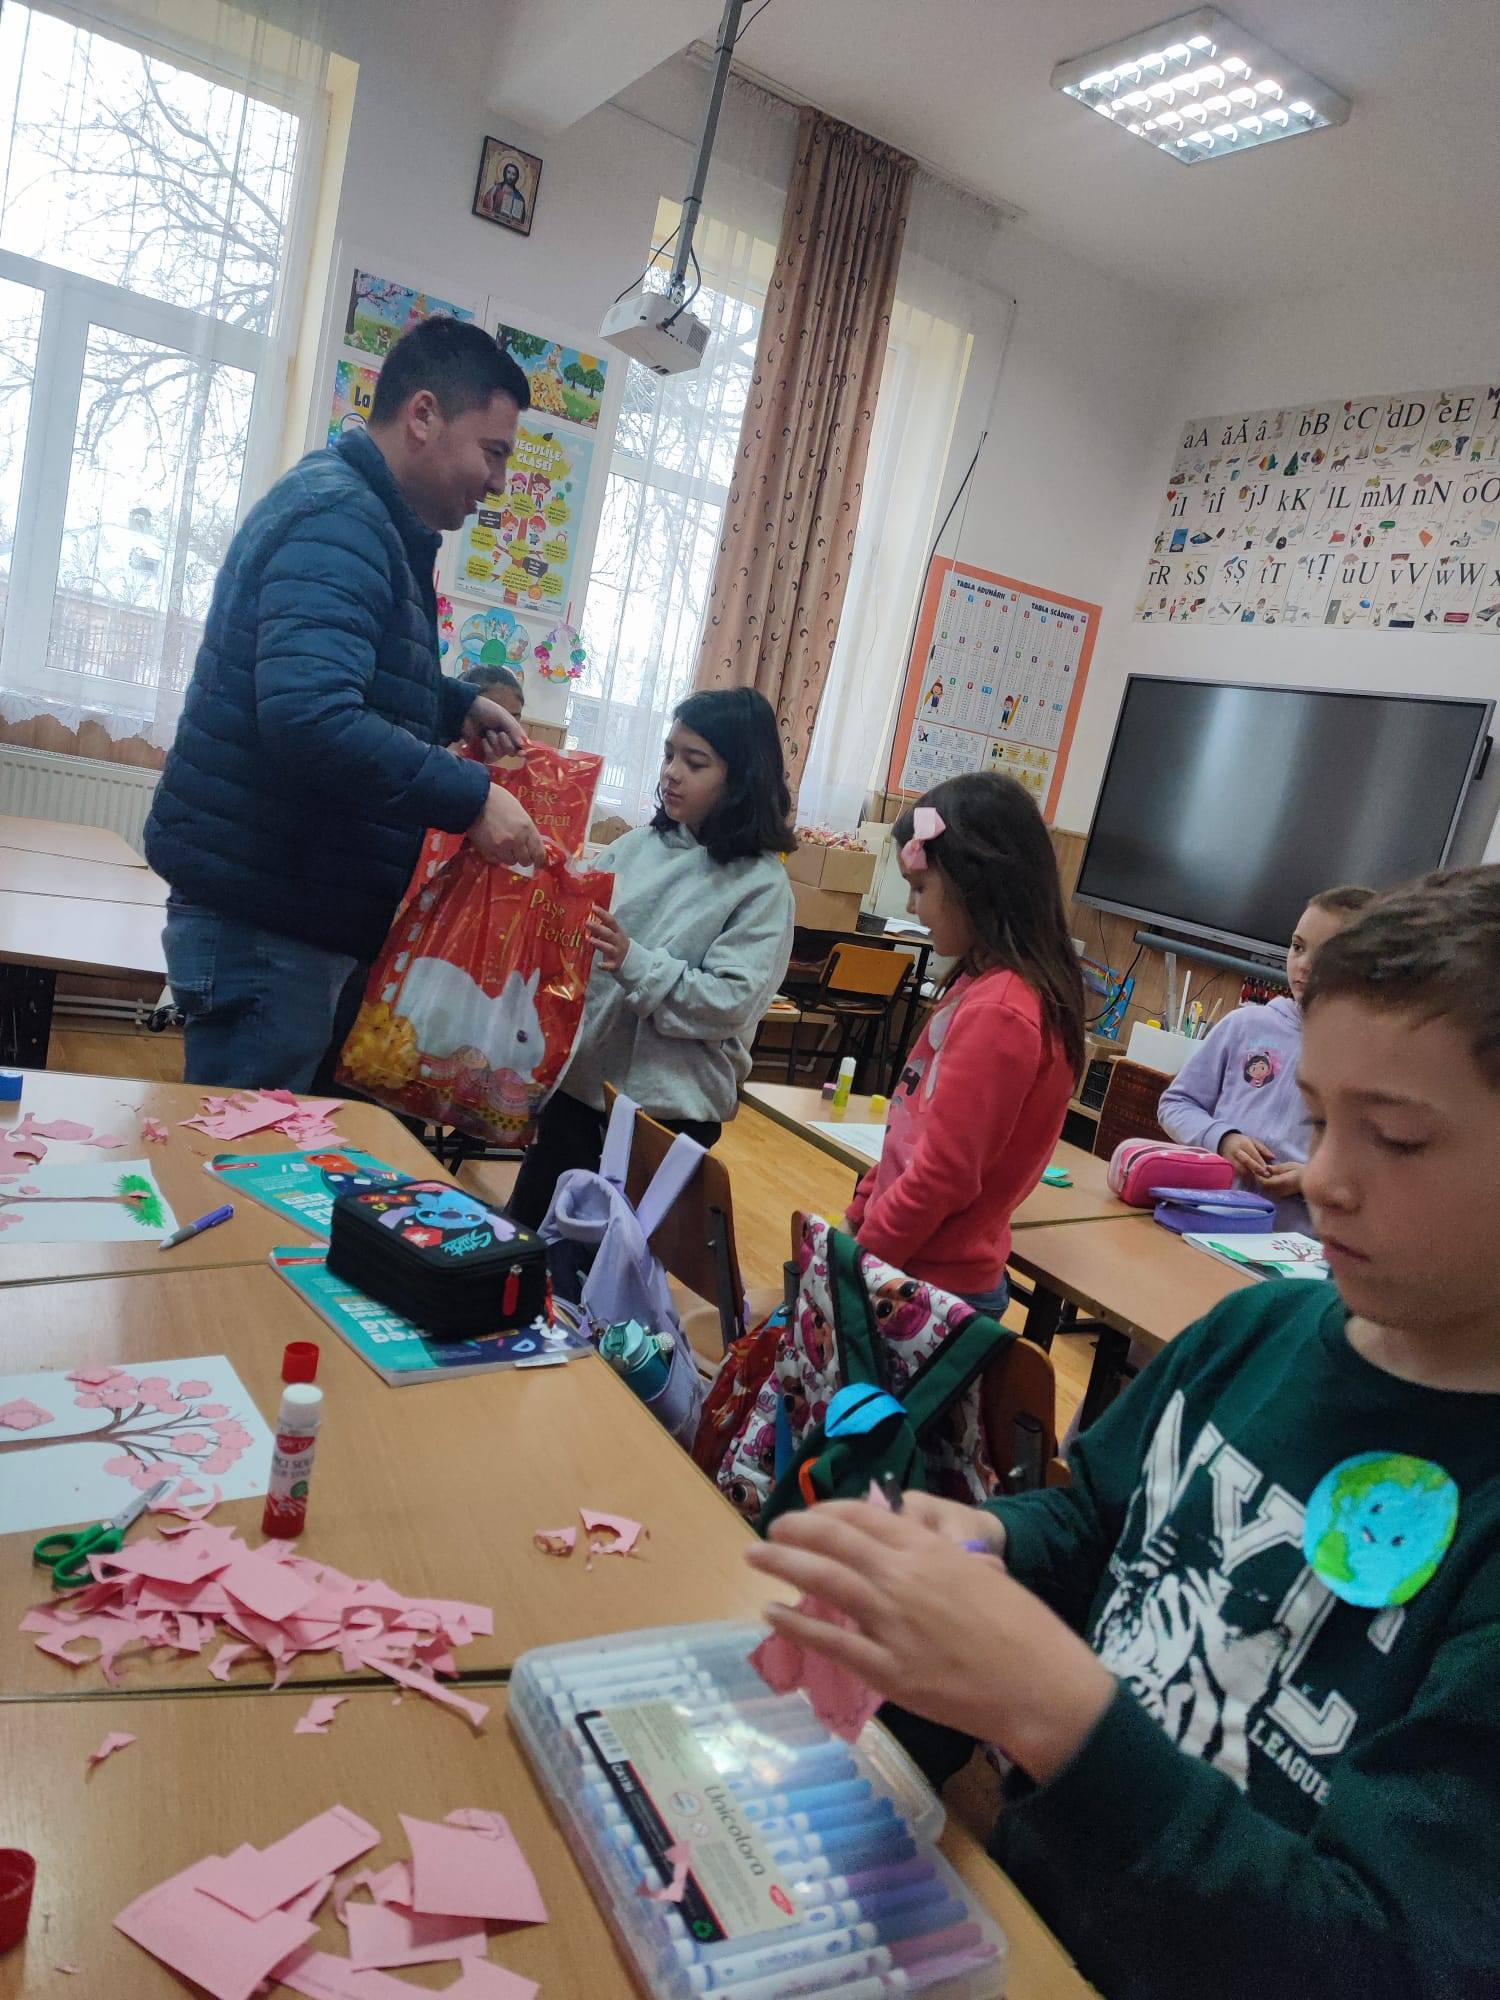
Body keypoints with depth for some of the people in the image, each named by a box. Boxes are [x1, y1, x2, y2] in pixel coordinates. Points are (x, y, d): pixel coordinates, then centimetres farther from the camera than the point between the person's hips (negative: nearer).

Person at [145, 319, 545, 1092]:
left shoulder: (370, 523, 17)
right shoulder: (338, 519, -17)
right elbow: (312, 719, -31)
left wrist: (458, 707, 15)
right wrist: (470, 797, -24)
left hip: (313, 913, 10)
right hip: (263, 920, -10)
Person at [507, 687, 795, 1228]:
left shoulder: (762, 885, -10)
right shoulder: (640, 844, 4)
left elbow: (732, 1002, -18)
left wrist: (635, 964, -27)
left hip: (667, 1105, -4)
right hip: (580, 1077, 5)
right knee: (526, 1227, 16)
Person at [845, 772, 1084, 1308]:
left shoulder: (998, 1013, -23)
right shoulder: (985, 985, 6)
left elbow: (944, 1174, -21)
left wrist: (858, 1258, -10)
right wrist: (861, 1213, 13)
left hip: (935, 1283, -8)